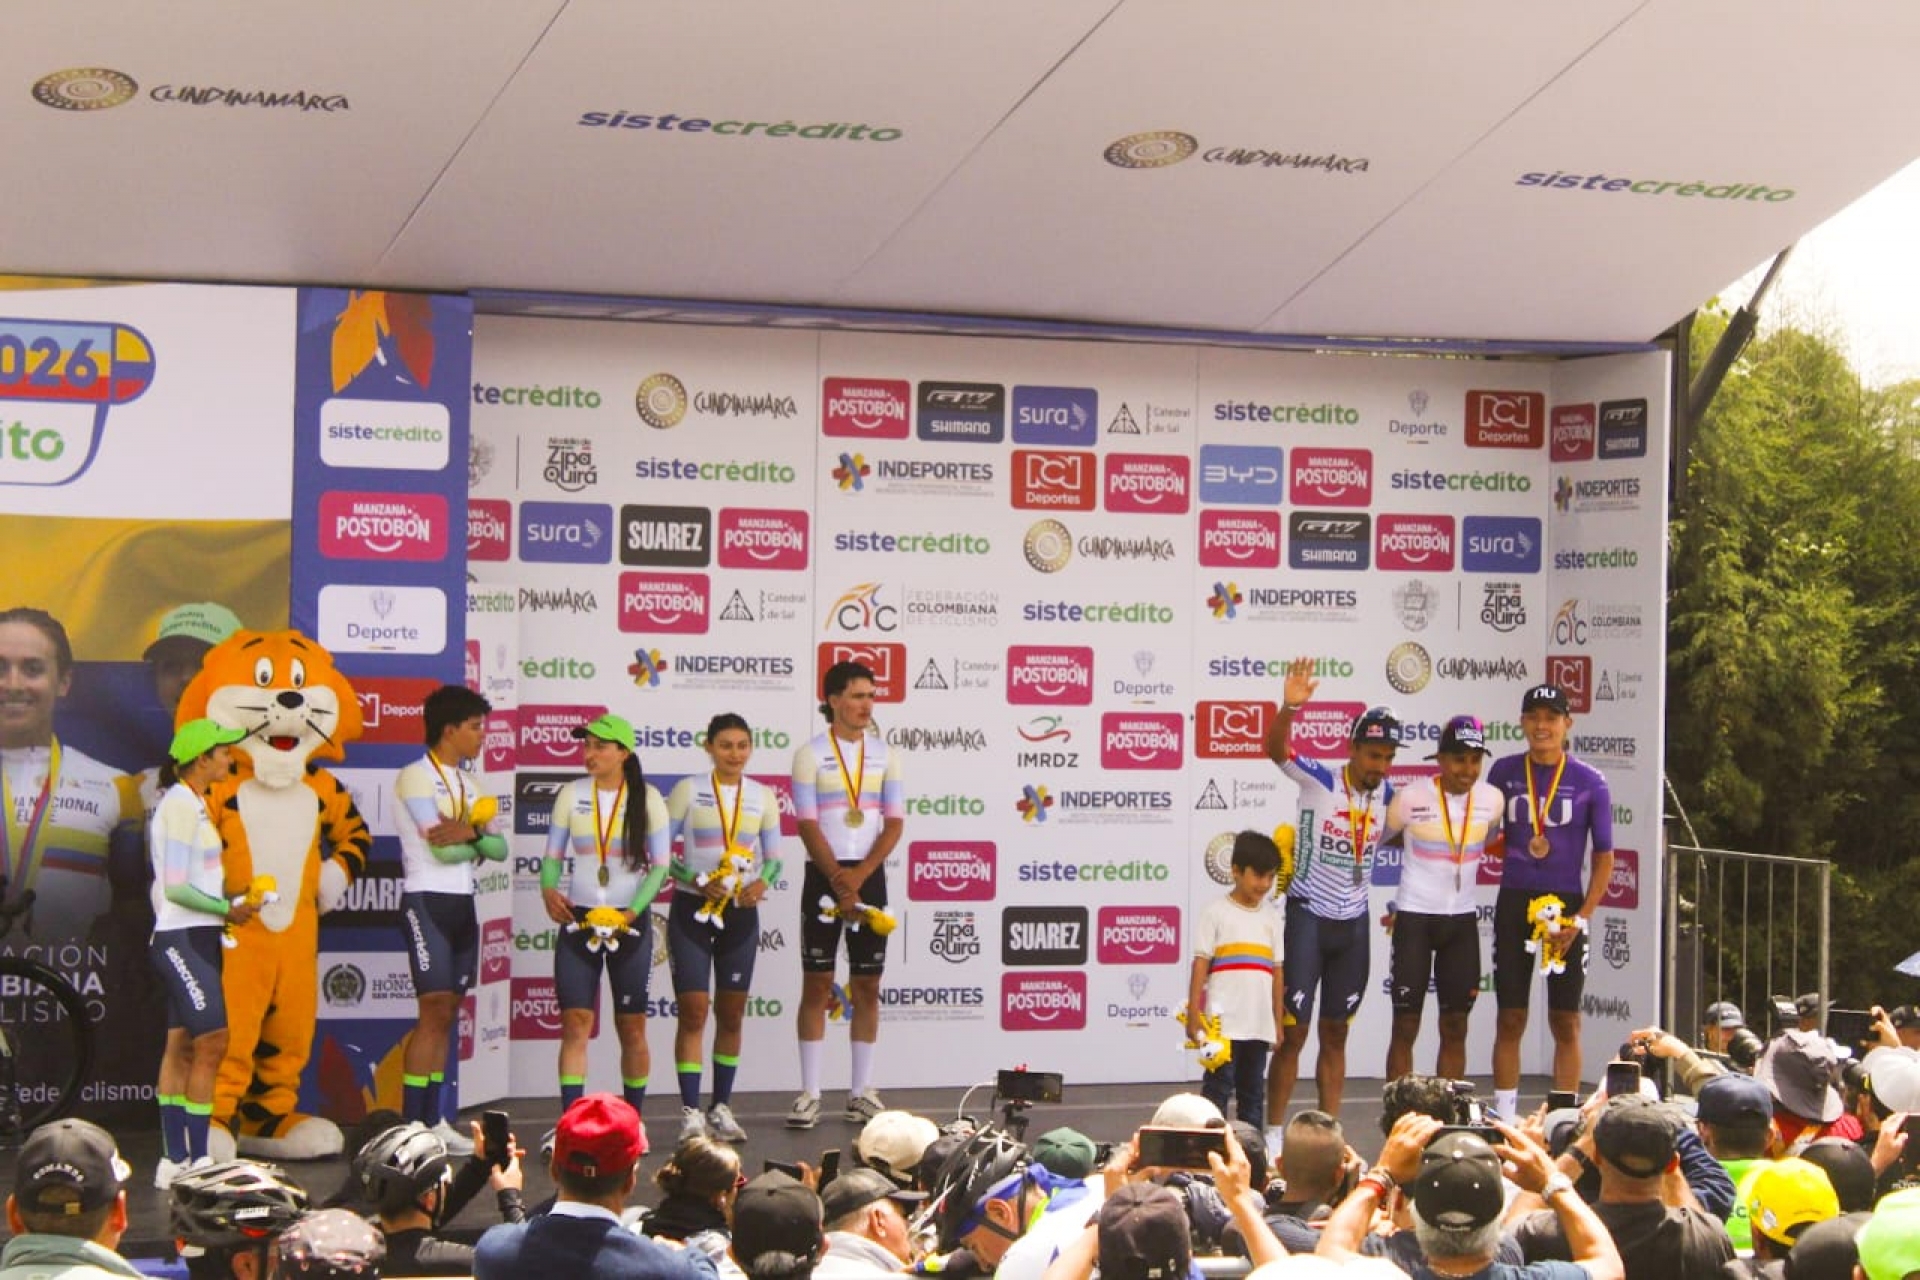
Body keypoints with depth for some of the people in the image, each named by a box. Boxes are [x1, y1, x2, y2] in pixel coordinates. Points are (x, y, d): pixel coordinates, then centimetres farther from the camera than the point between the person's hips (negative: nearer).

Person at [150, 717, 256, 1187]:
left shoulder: (192, 804, 16)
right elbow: (176, 887, -18)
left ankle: (173, 1161, 10)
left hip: (195, 940, 10)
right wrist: (228, 909, -12)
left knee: (182, 1046, 8)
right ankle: (196, 1161, -10)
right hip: (184, 940, -10)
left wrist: (225, 911, 11)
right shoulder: (179, 805, -14)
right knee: (212, 1042, -11)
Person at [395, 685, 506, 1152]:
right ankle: (411, 1123, -9)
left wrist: (471, 834, -13)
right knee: (435, 1011, -12)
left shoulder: (469, 782, 16)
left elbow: (499, 849, 7)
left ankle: (434, 1119, 11)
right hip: (427, 901, -8)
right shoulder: (415, 777, -8)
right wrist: (480, 837, -1)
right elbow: (442, 848, -18)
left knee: (447, 1013, 7)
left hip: (462, 903, 8)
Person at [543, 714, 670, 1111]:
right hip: (578, 918, 1)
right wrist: (548, 889, -14)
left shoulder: (646, 798, -1)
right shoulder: (571, 795, 4)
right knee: (575, 1022, -8)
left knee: (632, 1026, 4)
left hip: (629, 920, -1)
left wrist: (632, 912, -16)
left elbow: (659, 865, -3)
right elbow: (553, 856, 7)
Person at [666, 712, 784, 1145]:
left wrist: (761, 883, -12)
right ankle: (690, 1112, -4)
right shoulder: (688, 790, -3)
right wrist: (696, 881, -18)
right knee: (693, 1011, -7)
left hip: (740, 913, 3)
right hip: (692, 909, -3)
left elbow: (773, 857, 10)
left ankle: (722, 1109, 18)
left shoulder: (763, 796, 6)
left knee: (732, 1014, 8)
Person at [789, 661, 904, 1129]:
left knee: (867, 985, 5)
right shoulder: (810, 754, -2)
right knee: (817, 984, -1)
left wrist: (860, 875, -10)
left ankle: (862, 1092, 11)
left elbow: (894, 822, 3)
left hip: (869, 875, 3)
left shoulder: (884, 754, 8)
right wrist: (839, 881, -14)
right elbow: (808, 825, -7)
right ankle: (810, 1094, 1)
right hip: (823, 876, -3)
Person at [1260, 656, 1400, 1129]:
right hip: (1307, 916, -5)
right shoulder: (1319, 780, -12)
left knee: (1335, 1033, 12)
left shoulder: (1389, 794, 2)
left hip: (1354, 923, 5)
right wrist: (1289, 707, -47)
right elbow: (1275, 750, -29)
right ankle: (1273, 1134, 6)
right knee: (1293, 1032, -2)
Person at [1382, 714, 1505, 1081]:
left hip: (1462, 919, 4)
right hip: (1414, 917, -3)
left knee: (1455, 1027, 7)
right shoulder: (1411, 797, -13)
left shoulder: (1492, 799, -3)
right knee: (1405, 1026, -1)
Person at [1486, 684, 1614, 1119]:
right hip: (1514, 901, 2)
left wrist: (1581, 918, -8)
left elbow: (1605, 857, 1)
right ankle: (1504, 1118, 11)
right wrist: (1523, 850, -7)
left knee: (1566, 1022, 3)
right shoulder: (1503, 772, 4)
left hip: (1566, 903, -1)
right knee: (1510, 1019, 5)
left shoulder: (1589, 782, -1)